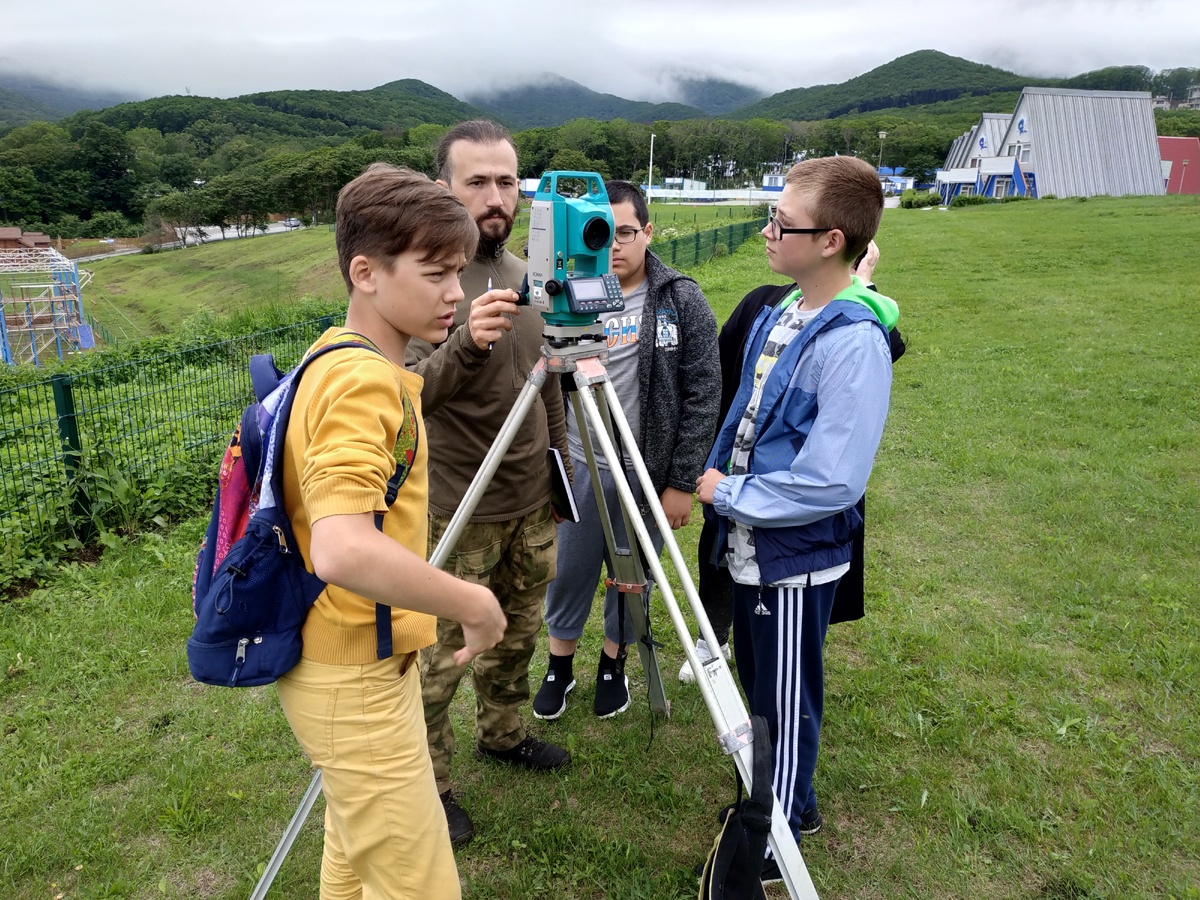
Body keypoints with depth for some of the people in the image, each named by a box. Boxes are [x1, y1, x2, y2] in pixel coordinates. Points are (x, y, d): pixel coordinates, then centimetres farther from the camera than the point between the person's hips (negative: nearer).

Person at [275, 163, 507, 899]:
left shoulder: (343, 360, 7)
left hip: (360, 663, 10)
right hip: (357, 680, -10)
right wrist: (475, 604, -25)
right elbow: (341, 551, -37)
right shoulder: (364, 380, -24)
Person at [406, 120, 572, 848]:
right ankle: (426, 784, 25)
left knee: (520, 631, 21)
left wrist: (562, 461, 16)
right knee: (440, 655, 5)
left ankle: (503, 733, 43)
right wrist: (465, 345, -44)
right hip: (458, 510, -6)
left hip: (532, 501, 7)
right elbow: (407, 393, -28)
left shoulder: (527, 276, 6)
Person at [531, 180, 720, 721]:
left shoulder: (682, 301, -7)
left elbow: (702, 395, -7)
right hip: (578, 467, 2)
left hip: (648, 472, -1)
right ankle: (560, 661, 38)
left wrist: (681, 482, -10)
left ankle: (614, 661, 39)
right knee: (569, 570, 14)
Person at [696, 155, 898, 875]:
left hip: (796, 555, -8)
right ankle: (788, 804, 46)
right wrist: (717, 483, 5)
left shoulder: (854, 341, -23)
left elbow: (832, 482, -26)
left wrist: (728, 493, -16)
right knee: (759, 683, 23)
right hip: (748, 543, 8)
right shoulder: (779, 315, 3)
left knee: (785, 700, 10)